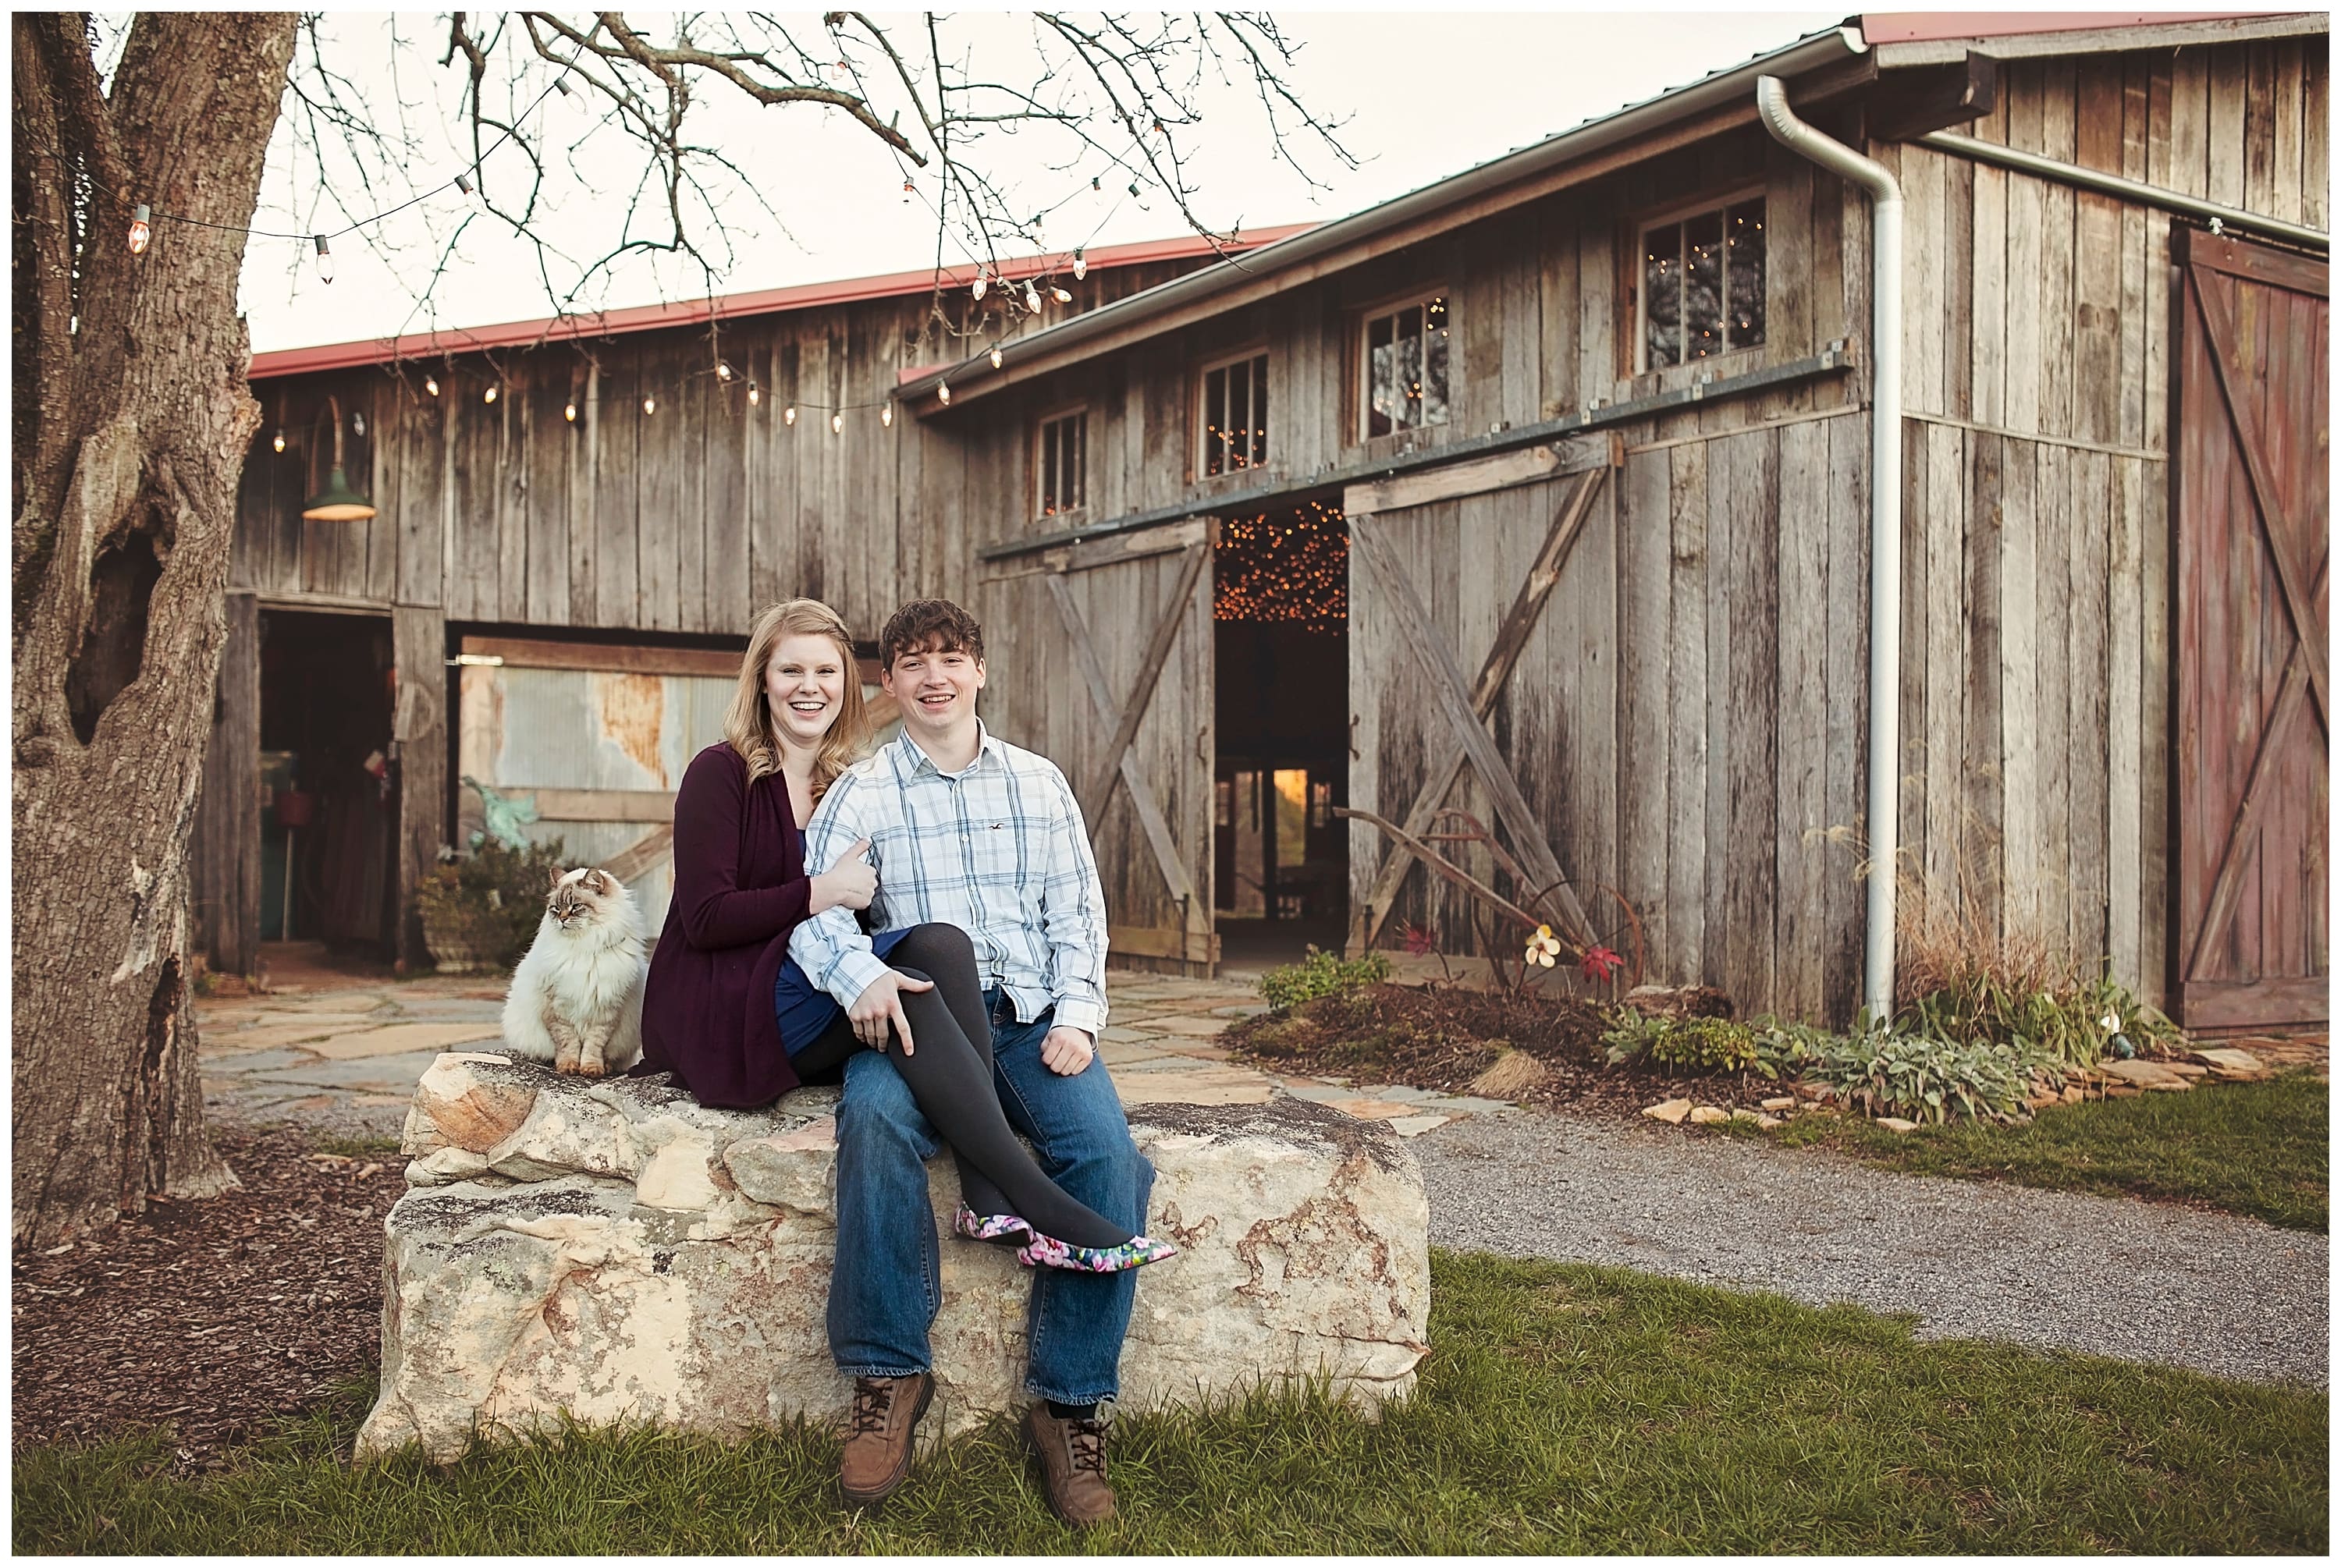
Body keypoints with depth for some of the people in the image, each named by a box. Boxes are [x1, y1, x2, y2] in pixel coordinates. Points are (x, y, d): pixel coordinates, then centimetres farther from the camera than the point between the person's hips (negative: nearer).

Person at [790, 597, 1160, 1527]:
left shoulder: (1039, 782, 16)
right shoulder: (863, 791, 11)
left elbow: (1077, 915, 12)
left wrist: (1077, 1015, -5)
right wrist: (859, 972, -23)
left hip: (1031, 1014, 2)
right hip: (915, 1014, -1)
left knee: (1108, 1153, -27)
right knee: (875, 1119, -35)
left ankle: (1070, 1401, -16)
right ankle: (889, 1373, -21)